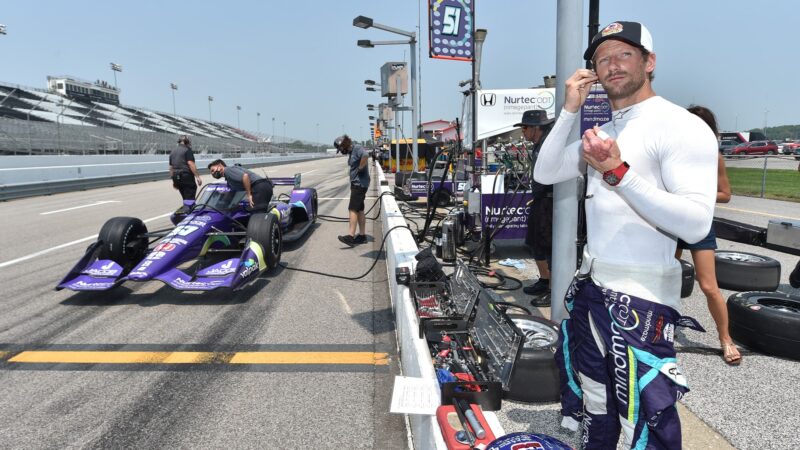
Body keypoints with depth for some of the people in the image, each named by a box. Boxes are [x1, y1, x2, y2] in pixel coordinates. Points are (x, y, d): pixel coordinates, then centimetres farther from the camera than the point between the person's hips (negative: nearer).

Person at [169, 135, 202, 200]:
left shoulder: (173, 151, 19)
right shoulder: (187, 150, -4)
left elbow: (171, 167, 19)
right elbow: (190, 164, -15)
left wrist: (173, 180, 24)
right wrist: (197, 176, -17)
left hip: (176, 177, 7)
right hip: (186, 176, -7)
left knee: (185, 199, 14)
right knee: (190, 199, -7)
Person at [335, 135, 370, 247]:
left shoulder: (357, 149, -13)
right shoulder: (351, 153, 17)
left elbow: (366, 155, -33)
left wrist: (360, 168, -22)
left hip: (360, 184, -10)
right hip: (356, 184, 10)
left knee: (353, 209, -16)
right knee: (359, 210, 13)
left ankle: (351, 236, -21)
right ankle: (362, 235, 19)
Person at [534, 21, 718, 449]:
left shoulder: (682, 126, -11)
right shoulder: (601, 133, 15)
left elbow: (695, 224, -21)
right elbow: (545, 173, 9)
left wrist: (619, 173, -27)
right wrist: (570, 110, 0)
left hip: (641, 296, -8)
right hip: (591, 285, 8)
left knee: (645, 415, -2)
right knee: (594, 401, 20)